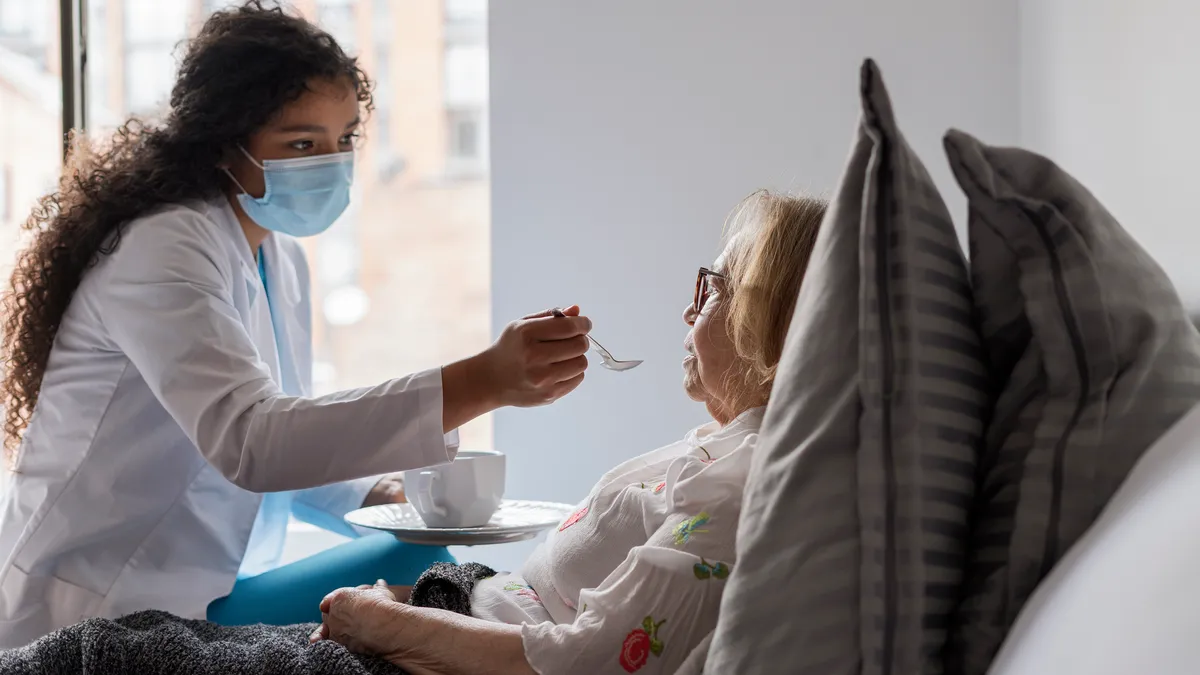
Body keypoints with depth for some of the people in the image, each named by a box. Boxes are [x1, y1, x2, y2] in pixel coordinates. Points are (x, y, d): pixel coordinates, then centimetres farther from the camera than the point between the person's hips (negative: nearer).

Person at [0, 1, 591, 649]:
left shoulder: (280, 259, 10)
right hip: (102, 617, -9)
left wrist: (385, 495, -7)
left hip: (202, 590, 9)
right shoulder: (161, 252, -20)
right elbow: (248, 442, -35)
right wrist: (483, 382, -43)